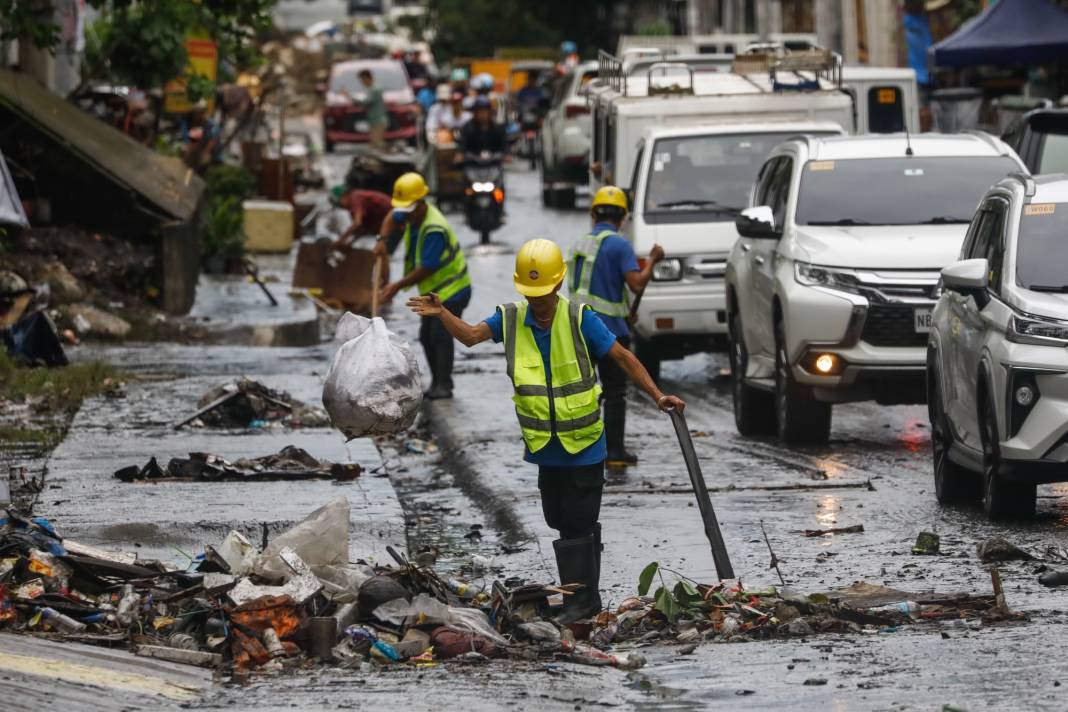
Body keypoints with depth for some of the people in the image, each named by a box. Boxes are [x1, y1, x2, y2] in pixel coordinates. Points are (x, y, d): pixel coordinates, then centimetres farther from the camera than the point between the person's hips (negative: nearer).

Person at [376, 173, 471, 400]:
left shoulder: (434, 230, -29)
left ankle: (444, 385, -16)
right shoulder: (413, 213, -2)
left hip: (451, 289, -10)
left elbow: (425, 269, -27)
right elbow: (392, 219, 22)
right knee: (427, 336, 9)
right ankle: (437, 382, 16)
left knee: (440, 334, -17)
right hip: (433, 290, 10)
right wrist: (382, 240, 2)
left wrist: (397, 286, -21)